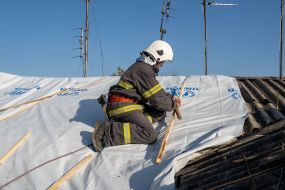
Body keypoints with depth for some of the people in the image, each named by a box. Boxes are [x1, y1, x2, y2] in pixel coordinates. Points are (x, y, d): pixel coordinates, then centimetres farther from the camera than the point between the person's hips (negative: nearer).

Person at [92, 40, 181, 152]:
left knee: (161, 113, 13)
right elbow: (157, 98, -15)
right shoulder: (144, 70, -14)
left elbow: (158, 92, 27)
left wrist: (170, 98, 14)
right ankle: (106, 130, -27)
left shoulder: (143, 67, 18)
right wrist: (173, 105, 2)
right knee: (151, 135, -24)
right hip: (123, 106, -10)